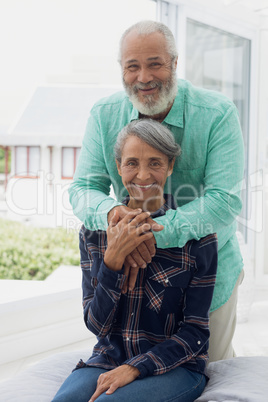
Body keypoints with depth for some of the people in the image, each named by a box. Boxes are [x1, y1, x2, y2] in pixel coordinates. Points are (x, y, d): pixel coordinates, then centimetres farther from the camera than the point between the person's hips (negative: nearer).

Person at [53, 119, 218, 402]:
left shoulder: (197, 235, -7)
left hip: (174, 367, -3)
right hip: (107, 361, 3)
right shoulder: (94, 232, 2)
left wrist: (134, 368, -17)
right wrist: (113, 259, -17)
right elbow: (97, 325, -3)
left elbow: (194, 333, -5)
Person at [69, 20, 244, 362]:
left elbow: (226, 199, -26)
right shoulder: (104, 115, -7)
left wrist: (155, 232, -38)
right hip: (135, 269, 2)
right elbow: (83, 189, -9)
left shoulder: (218, 114, -18)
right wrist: (112, 213, -34)